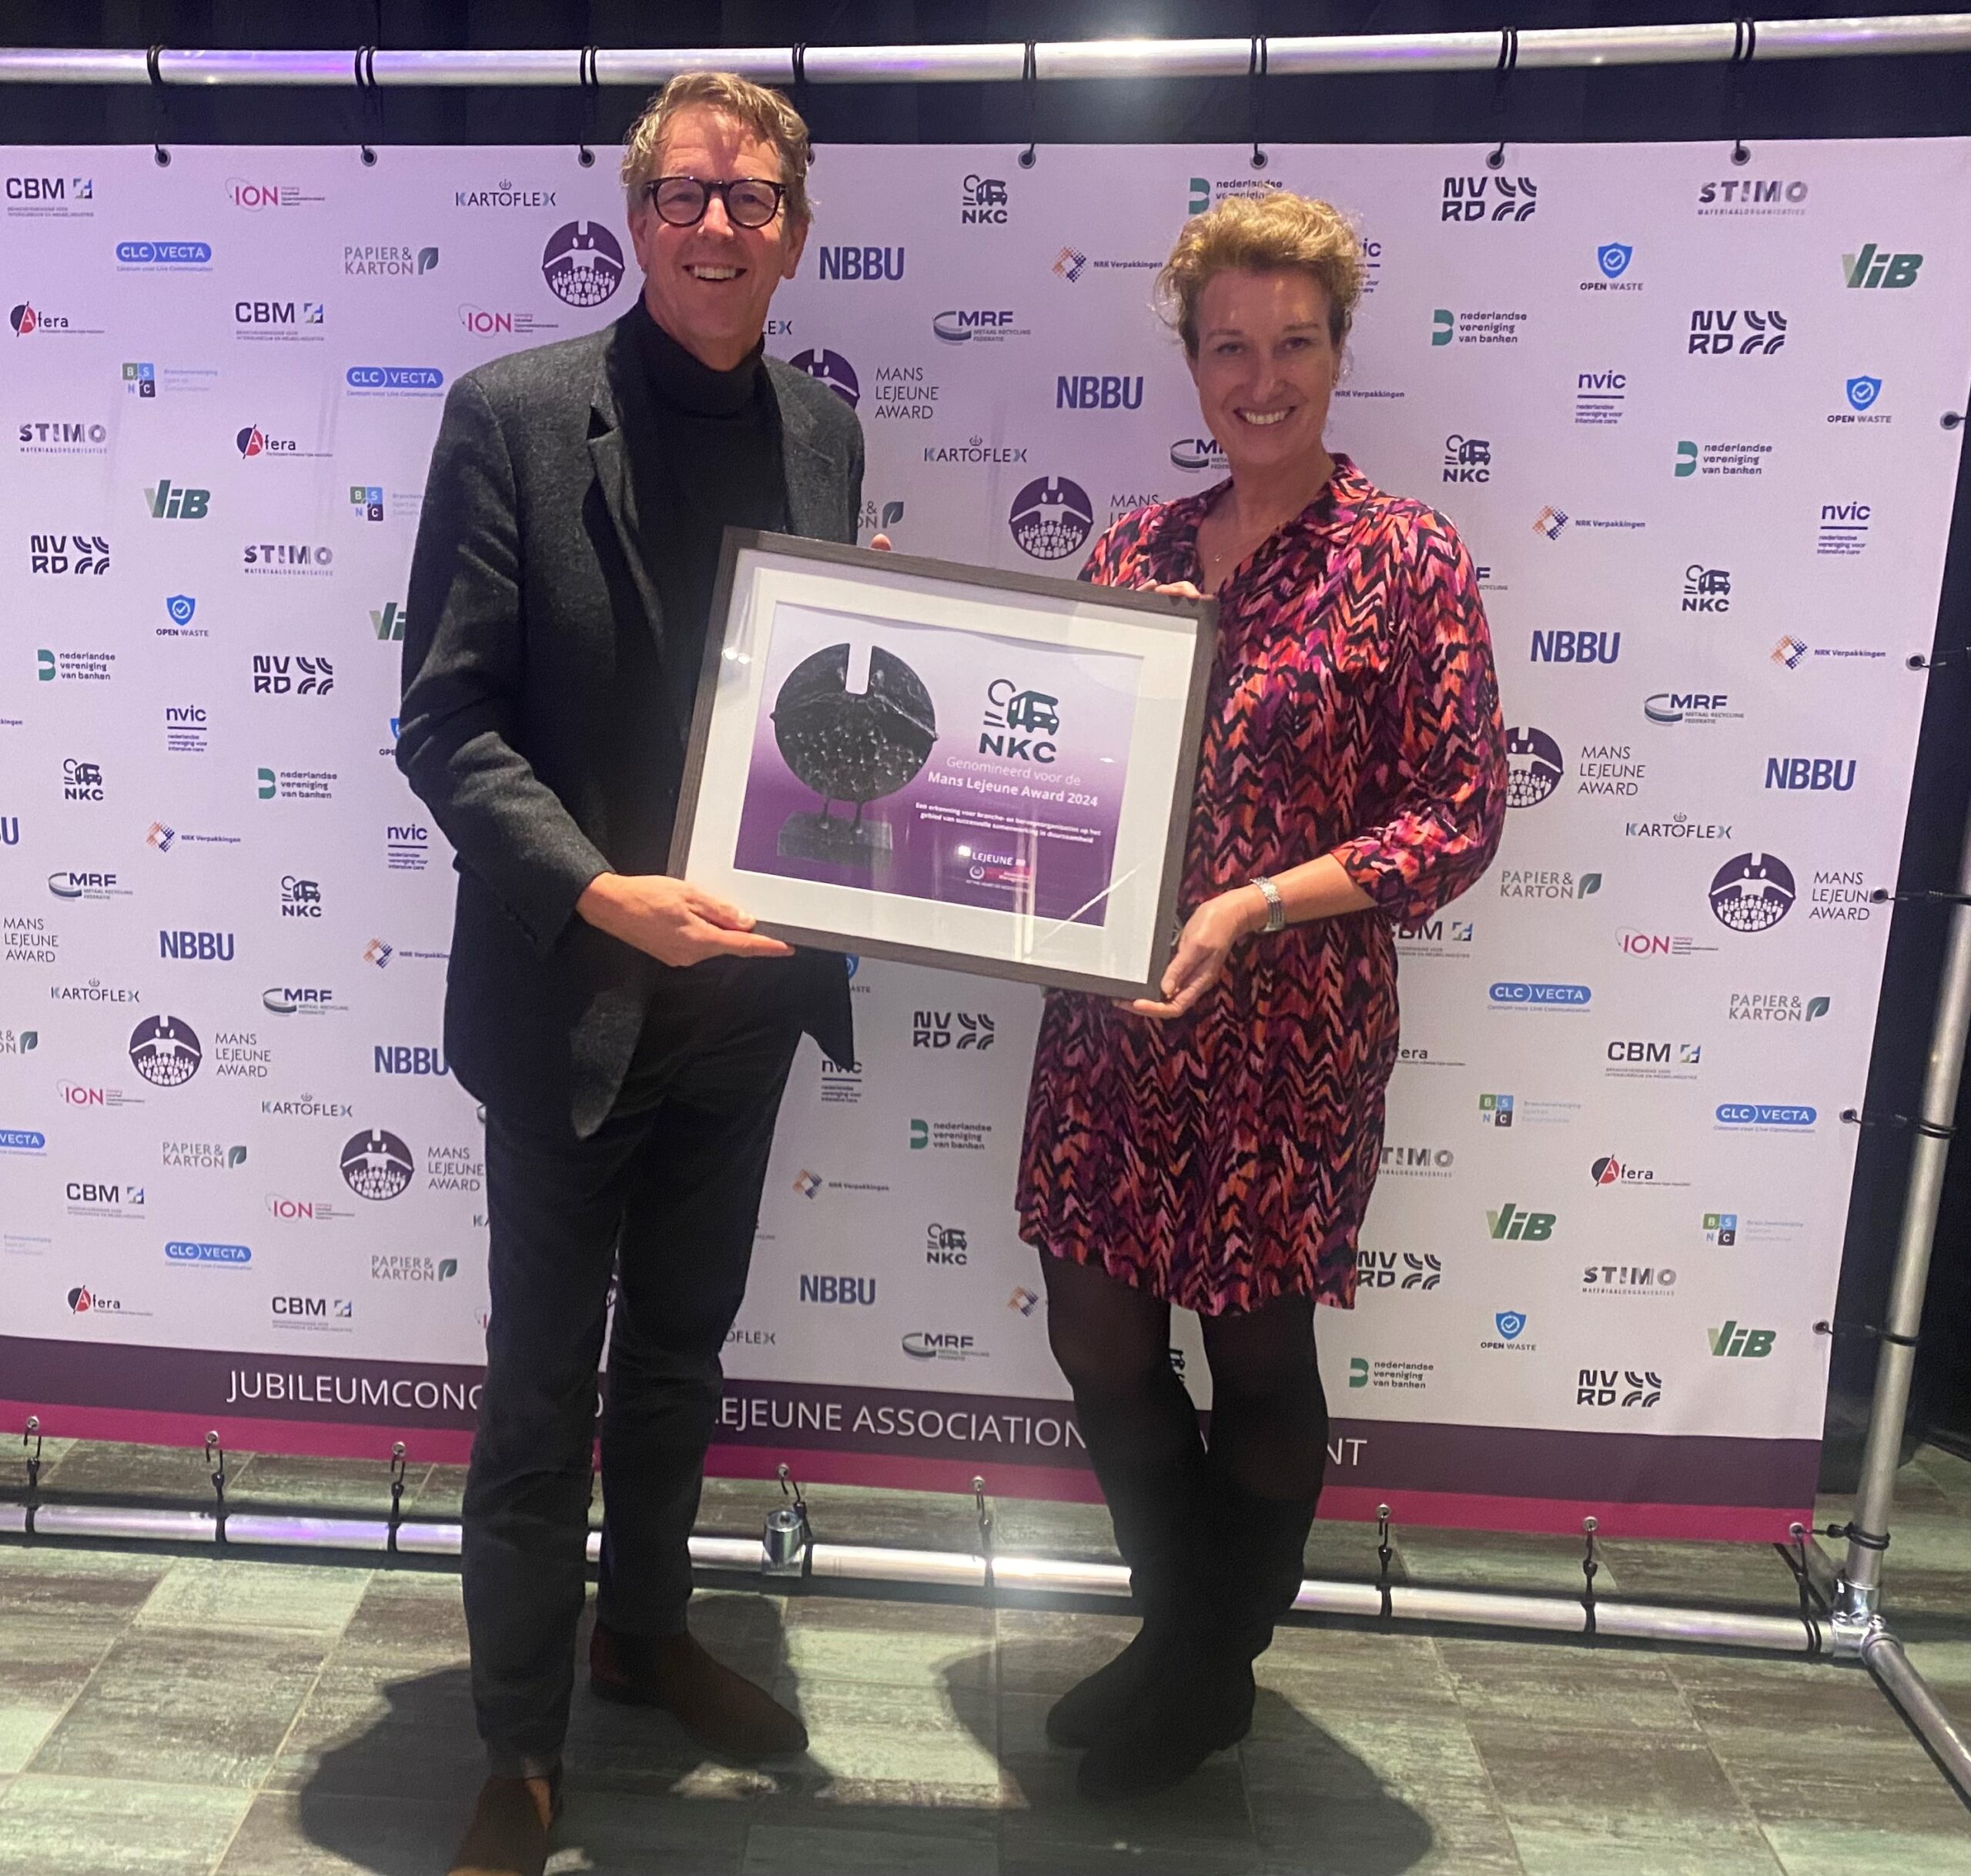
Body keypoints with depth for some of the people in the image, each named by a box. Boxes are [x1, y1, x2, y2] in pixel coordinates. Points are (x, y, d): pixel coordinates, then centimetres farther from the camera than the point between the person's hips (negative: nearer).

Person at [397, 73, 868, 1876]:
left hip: (744, 985, 5)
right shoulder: (513, 413, -11)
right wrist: (600, 892, -26)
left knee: (682, 1350, 22)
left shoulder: (823, 427, 4)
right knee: (544, 1388, 10)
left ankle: (645, 1626, 46)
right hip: (571, 993, -5)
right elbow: (448, 721, -14)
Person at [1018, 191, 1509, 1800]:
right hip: (1113, 1017, 5)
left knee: (1257, 1353, 11)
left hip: (1288, 1030, -4)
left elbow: (1458, 818, -10)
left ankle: (1211, 1676, 37)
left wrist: (1254, 907, -21)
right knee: (1097, 1338, 12)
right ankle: (1183, 1633, 39)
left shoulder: (1408, 560, -7)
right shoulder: (1133, 550, 7)